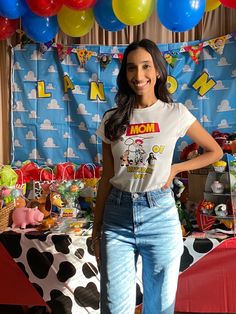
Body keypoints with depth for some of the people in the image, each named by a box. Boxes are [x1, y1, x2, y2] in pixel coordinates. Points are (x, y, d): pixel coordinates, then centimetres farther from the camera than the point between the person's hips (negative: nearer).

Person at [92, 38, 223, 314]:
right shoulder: (112, 120, 4)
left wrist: (175, 169, -1)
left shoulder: (176, 114, 0)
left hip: (159, 214, -1)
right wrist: (96, 227, 8)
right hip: (117, 214, 1)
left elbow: (214, 151, 11)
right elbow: (107, 177, 7)